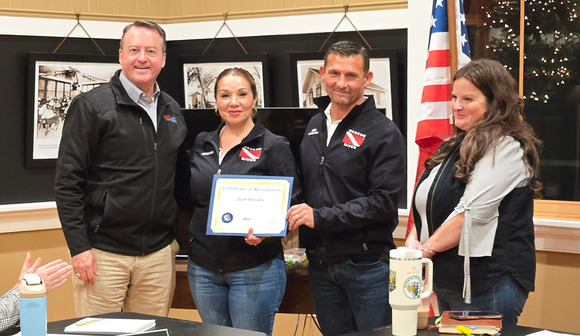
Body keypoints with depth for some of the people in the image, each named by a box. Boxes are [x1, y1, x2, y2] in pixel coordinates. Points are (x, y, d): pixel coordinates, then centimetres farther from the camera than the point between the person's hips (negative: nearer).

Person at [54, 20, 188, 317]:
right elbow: (67, 183, -8)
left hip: (159, 254, 5)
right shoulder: (91, 106, -5)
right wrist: (79, 247, -13)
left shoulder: (172, 112, 12)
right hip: (103, 253, -5)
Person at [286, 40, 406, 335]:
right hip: (320, 264, 6)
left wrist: (320, 217, -21)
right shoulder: (314, 126, 12)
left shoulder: (383, 133, -10)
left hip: (366, 265, -6)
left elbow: (383, 201, -17)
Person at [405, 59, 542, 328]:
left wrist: (427, 249, -12)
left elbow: (472, 214, -21)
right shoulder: (458, 145, 15)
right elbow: (426, 204, 19)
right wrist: (413, 239, 1)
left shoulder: (506, 148, -15)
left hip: (487, 286, -9)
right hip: (447, 284, 9)